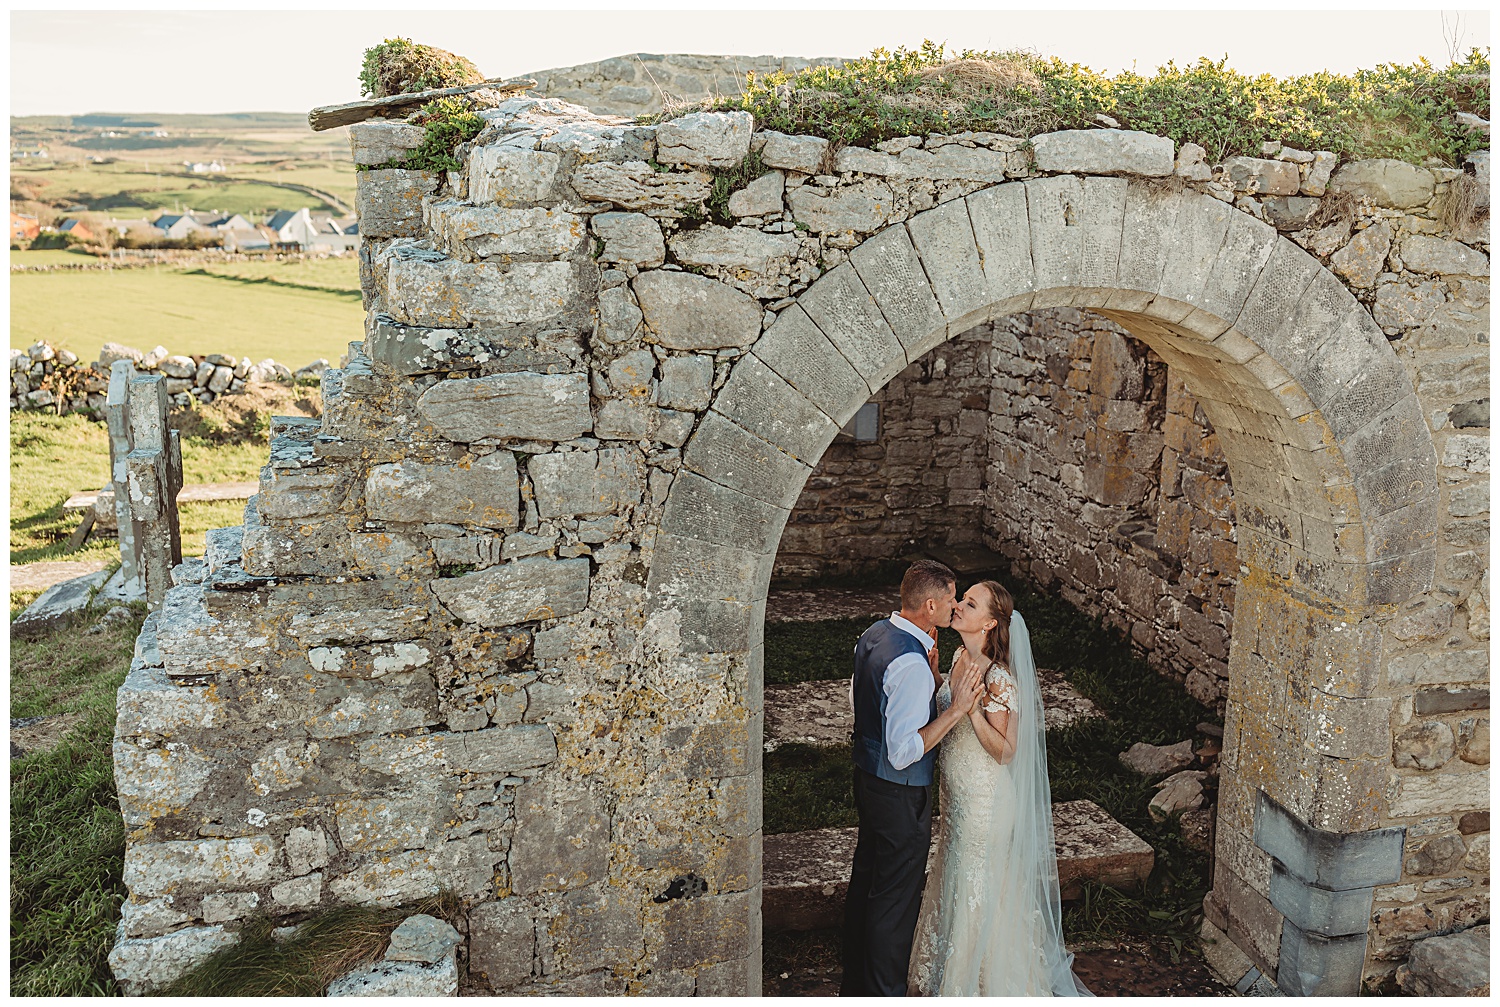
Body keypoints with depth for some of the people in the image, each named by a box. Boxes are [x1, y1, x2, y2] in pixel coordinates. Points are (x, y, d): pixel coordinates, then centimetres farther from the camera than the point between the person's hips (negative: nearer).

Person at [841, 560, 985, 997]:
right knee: (895, 898, 7)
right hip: (901, 795, -10)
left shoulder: (873, 636, 0)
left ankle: (855, 984, 39)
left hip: (867, 776, 10)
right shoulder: (911, 663, -29)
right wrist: (956, 710, -26)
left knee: (865, 880, 22)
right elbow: (904, 752, -30)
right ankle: (885, 995, 23)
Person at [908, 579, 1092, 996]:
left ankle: (985, 981, 29)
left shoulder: (1000, 679, -25)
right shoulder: (960, 658, 0)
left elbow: (1005, 751, -23)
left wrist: (973, 709, -34)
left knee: (979, 891, 8)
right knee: (955, 880, 23)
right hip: (956, 793, 8)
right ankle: (951, 969, 43)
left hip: (985, 801, -8)